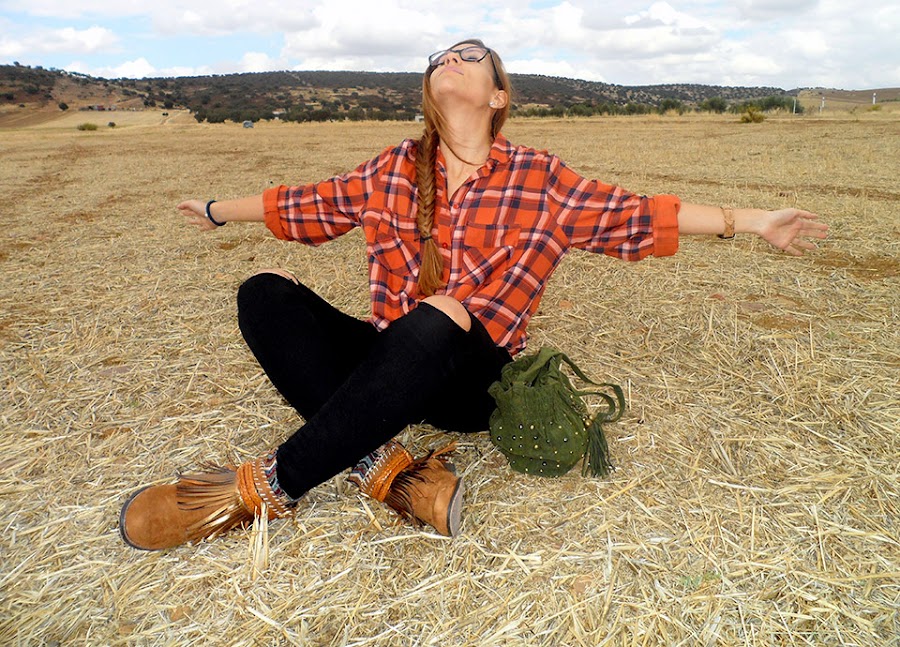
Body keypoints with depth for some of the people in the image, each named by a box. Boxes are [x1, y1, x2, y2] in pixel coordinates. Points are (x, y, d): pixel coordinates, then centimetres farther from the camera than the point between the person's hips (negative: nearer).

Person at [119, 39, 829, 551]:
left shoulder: (540, 179, 3)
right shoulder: (393, 170, 9)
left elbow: (638, 215, 4)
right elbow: (309, 204, 19)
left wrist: (751, 221, 3)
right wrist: (220, 210, 30)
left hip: (471, 377, -3)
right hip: (387, 360, 4)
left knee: (437, 322, -38)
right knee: (265, 294, -14)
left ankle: (270, 484, -24)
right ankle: (382, 465, -30)